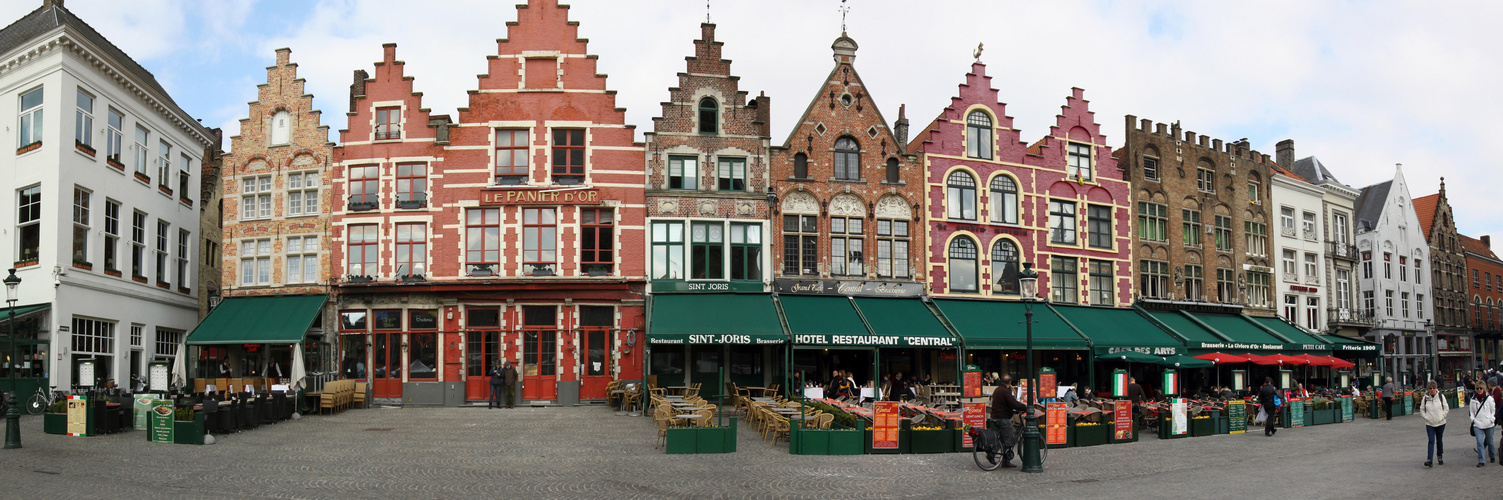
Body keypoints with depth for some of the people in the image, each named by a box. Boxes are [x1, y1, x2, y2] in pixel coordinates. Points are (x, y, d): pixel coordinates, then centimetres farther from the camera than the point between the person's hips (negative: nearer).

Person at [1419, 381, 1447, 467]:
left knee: (1439, 440, 13)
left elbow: (1446, 408, 4)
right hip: (1429, 423, -1)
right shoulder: (1425, 398, -2)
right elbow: (1422, 410, 6)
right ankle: (1429, 459, -16)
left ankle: (1440, 456, 34)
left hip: (1440, 423, 1)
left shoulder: (1441, 397, -3)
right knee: (1431, 441, -10)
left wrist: (1442, 416, -6)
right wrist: (1426, 417, -7)